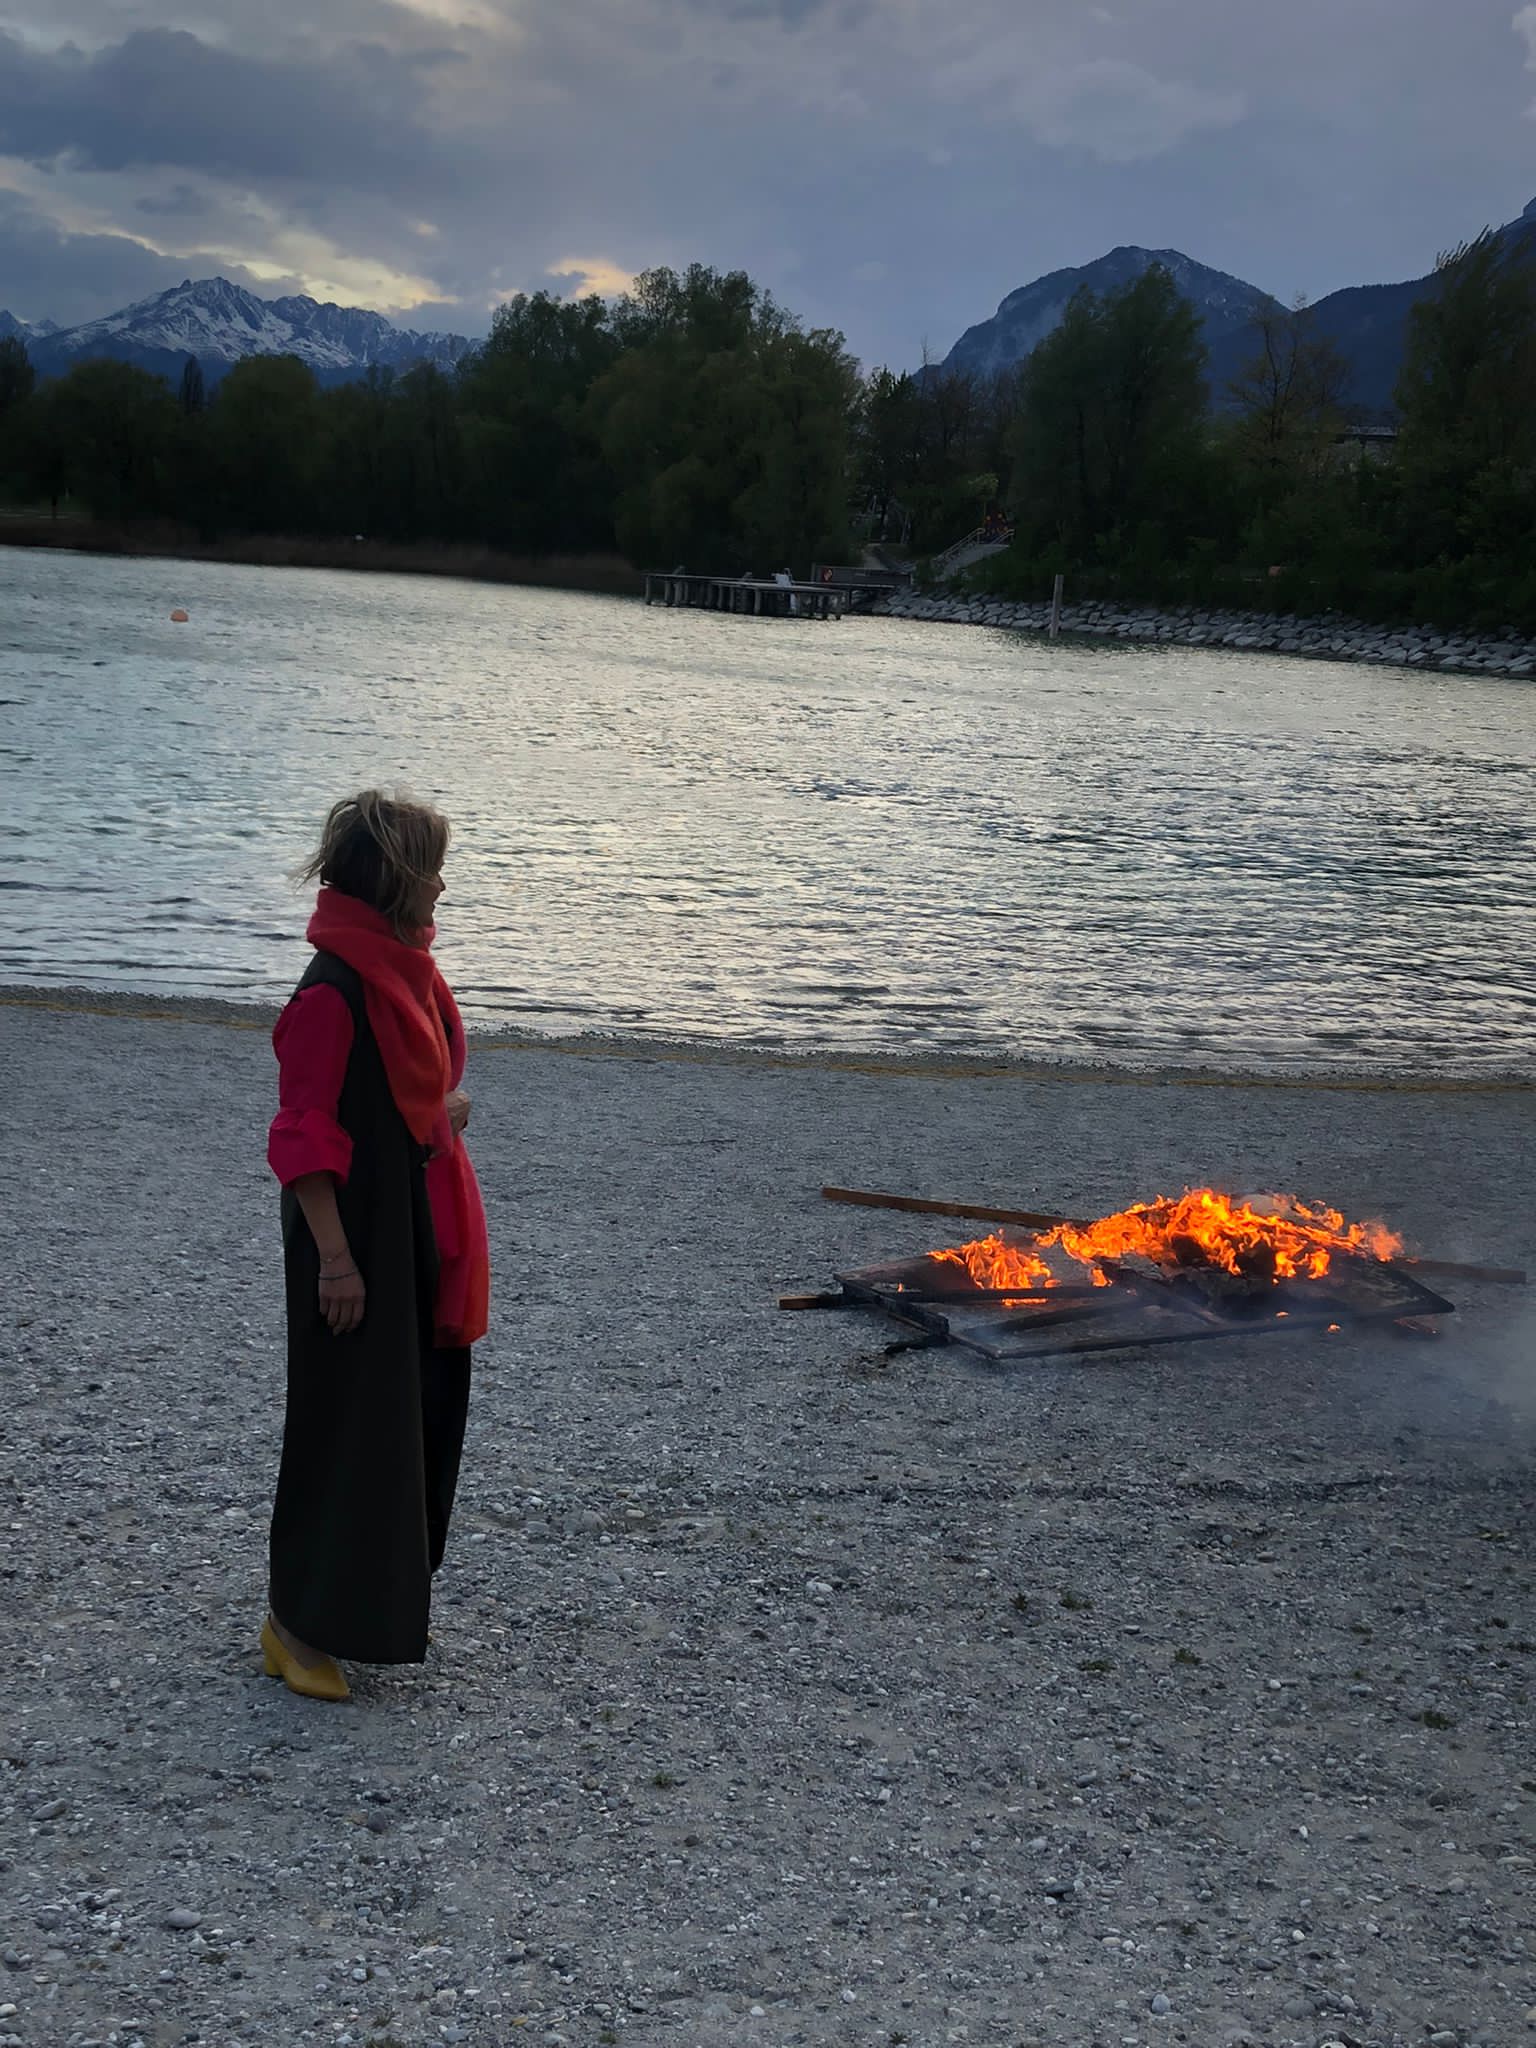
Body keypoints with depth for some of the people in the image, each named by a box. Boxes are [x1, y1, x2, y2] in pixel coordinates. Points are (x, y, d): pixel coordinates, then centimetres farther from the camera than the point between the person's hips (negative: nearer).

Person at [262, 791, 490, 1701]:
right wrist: (335, 1256, -21)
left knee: (423, 1407, 17)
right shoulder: (333, 991, -20)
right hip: (357, 1226, -9)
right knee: (349, 1421, -1)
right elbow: (303, 1136, -20)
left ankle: (384, 1600, 33)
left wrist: (451, 1100, 0)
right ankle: (300, 1625, 14)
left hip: (417, 1222, 9)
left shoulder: (407, 969, 7)